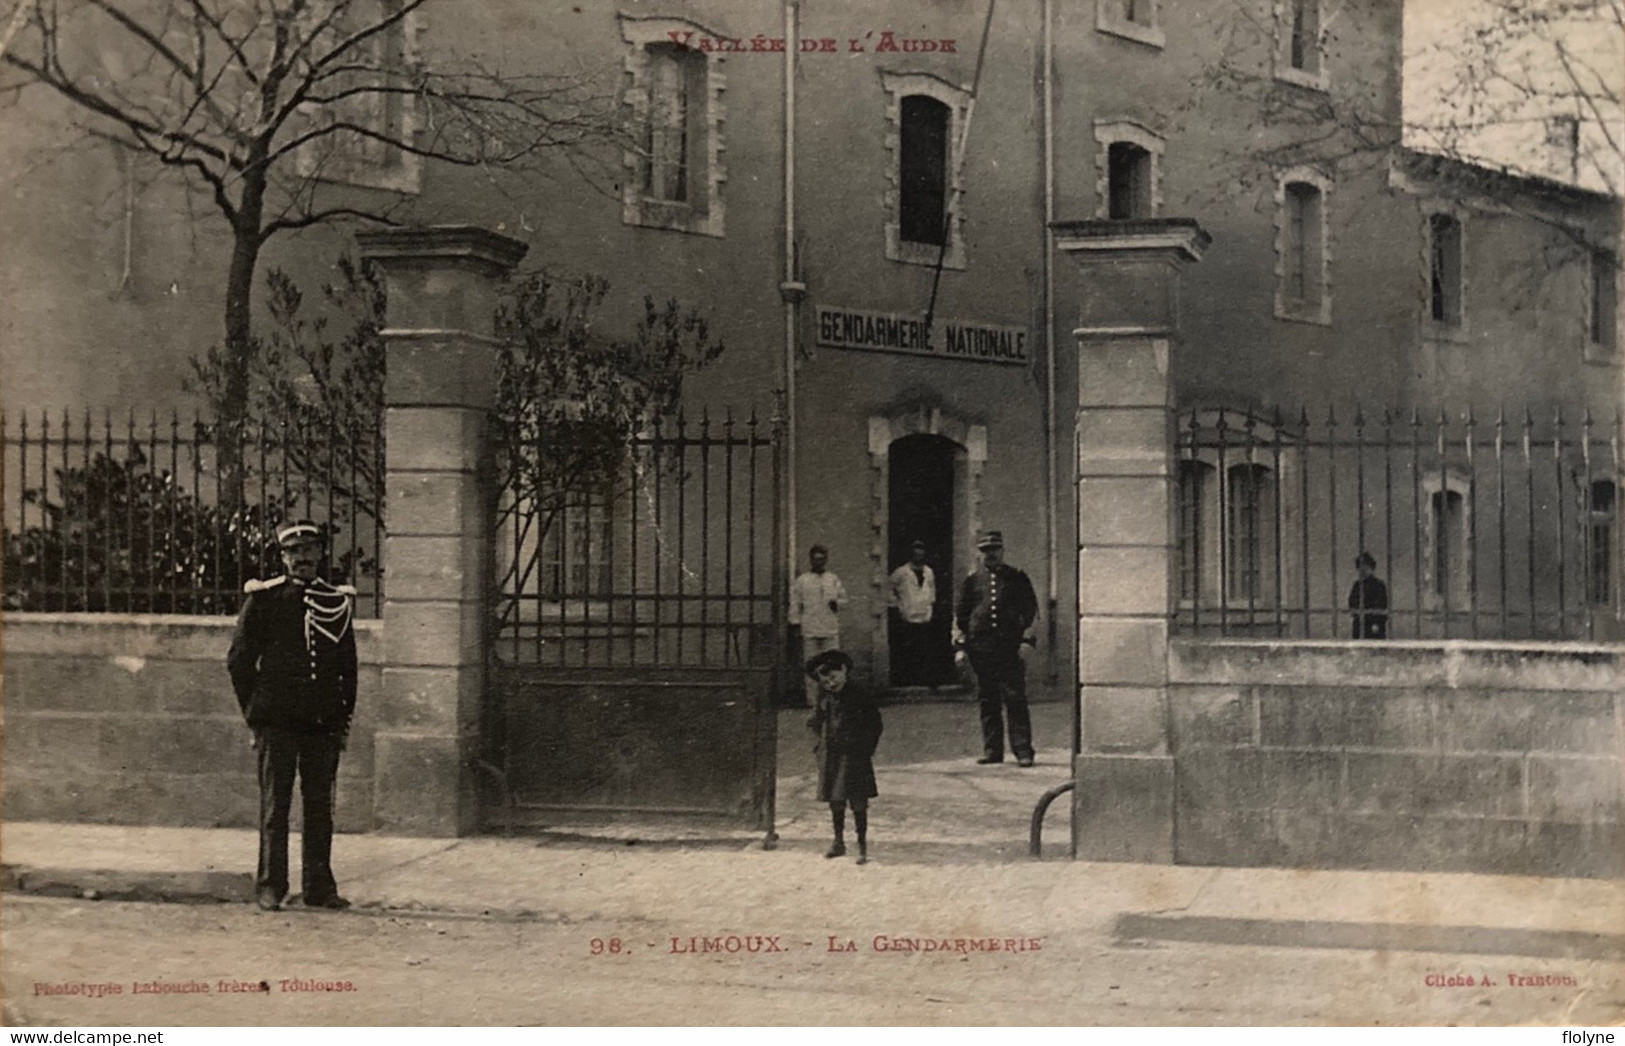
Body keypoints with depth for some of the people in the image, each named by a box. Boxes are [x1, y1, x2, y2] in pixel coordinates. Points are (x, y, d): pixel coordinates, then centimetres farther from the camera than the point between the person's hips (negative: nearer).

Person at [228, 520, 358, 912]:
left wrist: (344, 717, 9)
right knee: (274, 805, 1)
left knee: (320, 806, 6)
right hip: (278, 721, -3)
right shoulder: (263, 599, 1)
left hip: (324, 723, 3)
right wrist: (255, 711, 1)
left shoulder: (338, 601, 9)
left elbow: (348, 665, 15)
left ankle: (318, 886, 13)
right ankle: (270, 887, 7)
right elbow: (239, 659, 3)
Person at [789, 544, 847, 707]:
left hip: (831, 630, 2)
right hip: (810, 630, -1)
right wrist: (795, 622, 1)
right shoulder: (802, 580, 5)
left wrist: (837, 603, -4)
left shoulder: (833, 579, 12)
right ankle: (812, 700, 5)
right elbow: (795, 603, 7)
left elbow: (843, 598, 17)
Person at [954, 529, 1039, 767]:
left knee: (1015, 700, -6)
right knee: (988, 703, 4)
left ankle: (1023, 750, -5)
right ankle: (992, 751, 10)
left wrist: (1027, 640, -3)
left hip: (1011, 648, -2)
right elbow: (960, 615, 13)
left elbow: (1031, 610, 8)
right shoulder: (972, 581, 13)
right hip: (981, 648, 2)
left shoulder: (1017, 578, 9)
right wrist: (960, 646, 5)